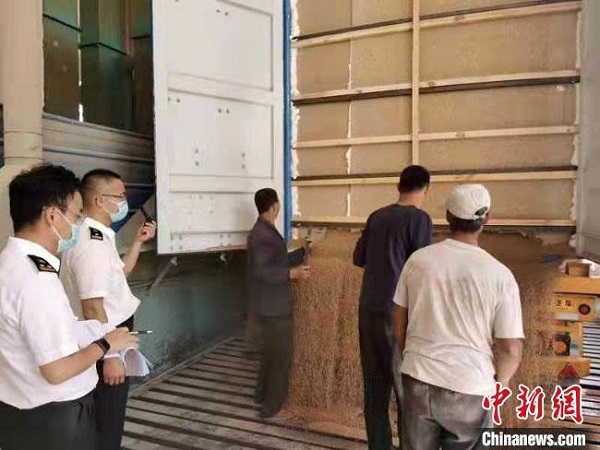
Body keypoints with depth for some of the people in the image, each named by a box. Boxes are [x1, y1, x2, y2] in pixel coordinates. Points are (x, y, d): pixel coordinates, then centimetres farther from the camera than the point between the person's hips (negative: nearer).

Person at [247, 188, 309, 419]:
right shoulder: (264, 235, -22)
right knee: (280, 355, 0)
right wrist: (292, 274, -24)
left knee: (270, 350, 21)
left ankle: (263, 394, 35)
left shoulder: (261, 230, 11)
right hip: (273, 304, -11)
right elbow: (261, 271, -26)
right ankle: (272, 407, 11)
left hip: (270, 302, 11)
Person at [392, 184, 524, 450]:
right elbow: (510, 349, -9)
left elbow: (399, 323, 3)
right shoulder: (500, 275, -12)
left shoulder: (418, 260, -6)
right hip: (470, 389, -2)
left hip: (418, 380, 2)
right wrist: (497, 384, 11)